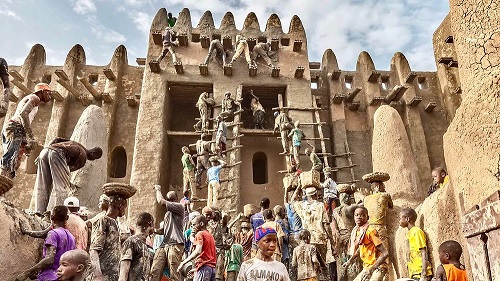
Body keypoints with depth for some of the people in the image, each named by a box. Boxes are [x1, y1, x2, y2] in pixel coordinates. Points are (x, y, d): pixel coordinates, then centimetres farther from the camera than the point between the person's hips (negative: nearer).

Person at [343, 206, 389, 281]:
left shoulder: (370, 231, -20)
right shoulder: (356, 231, 3)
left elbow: (385, 253, -23)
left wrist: (371, 269, -27)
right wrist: (350, 260, 18)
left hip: (378, 267, -8)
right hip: (366, 267, 8)